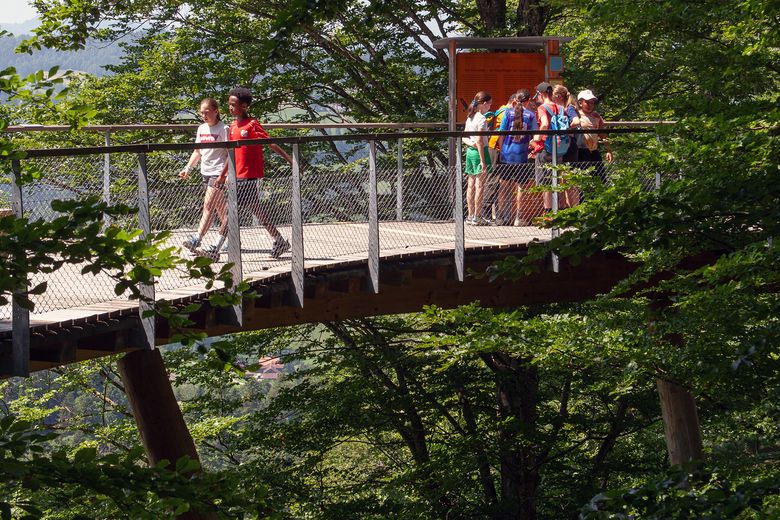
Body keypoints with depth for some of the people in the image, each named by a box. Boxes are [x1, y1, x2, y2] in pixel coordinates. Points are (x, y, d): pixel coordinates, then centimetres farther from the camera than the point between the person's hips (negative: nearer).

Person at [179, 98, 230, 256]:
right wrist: (188, 168, 12)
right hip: (206, 172, 7)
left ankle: (196, 239, -22)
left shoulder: (223, 129, -9)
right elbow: (197, 151, 22)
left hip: (218, 172, -7)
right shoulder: (201, 129, 14)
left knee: (208, 205, -15)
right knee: (220, 207, 11)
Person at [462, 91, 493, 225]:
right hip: (479, 151, -8)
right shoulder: (481, 118, -13)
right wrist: (483, 161, -18)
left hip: (470, 151, 8)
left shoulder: (470, 118, 12)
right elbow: (479, 140, -19)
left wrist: (470, 142, -5)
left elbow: (464, 137, 15)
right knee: (479, 185, -5)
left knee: (471, 185, 10)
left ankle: (470, 216, 15)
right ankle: (476, 217, -4)